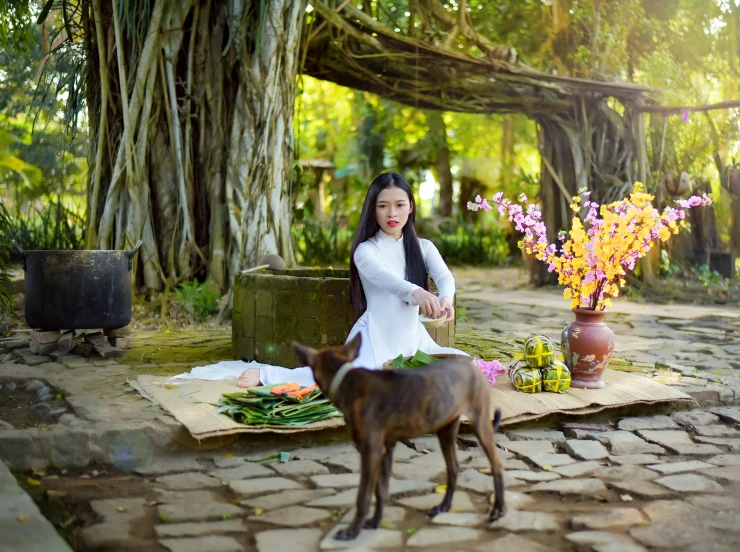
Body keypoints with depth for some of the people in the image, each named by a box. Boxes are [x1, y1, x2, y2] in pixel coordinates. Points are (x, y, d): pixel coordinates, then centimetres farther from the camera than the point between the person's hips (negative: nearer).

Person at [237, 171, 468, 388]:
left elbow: (445, 277, -10)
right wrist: (415, 292, -49)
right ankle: (267, 375, -25)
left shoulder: (424, 248, 9)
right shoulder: (365, 250, -5)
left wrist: (446, 298, -36)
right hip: (377, 337, -7)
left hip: (413, 337, 7)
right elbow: (382, 277, -27)